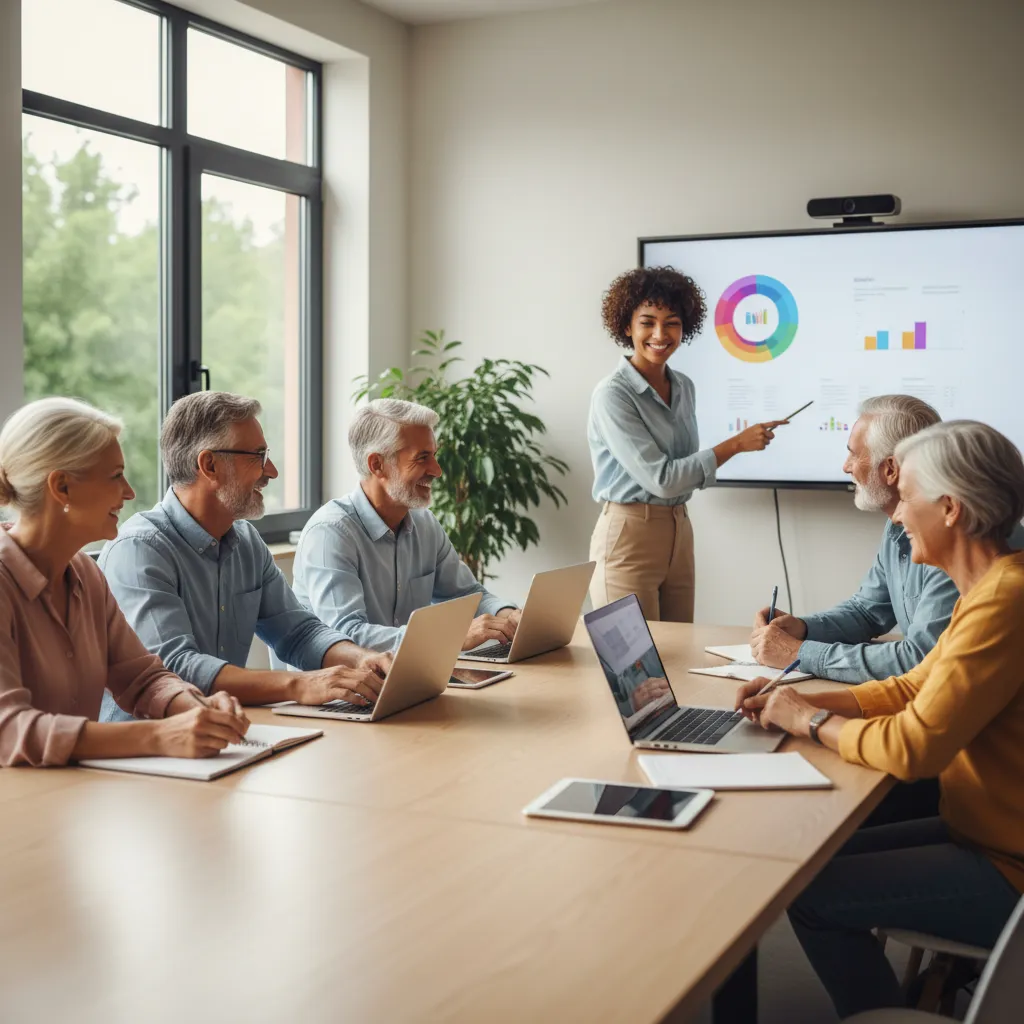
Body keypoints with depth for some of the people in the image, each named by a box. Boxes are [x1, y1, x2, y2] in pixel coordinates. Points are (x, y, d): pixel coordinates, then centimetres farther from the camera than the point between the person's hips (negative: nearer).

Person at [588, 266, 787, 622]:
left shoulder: (683, 387, 7)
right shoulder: (612, 395, -16)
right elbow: (660, 478, -20)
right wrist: (735, 444, -18)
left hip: (680, 532, 7)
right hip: (629, 535, -7)